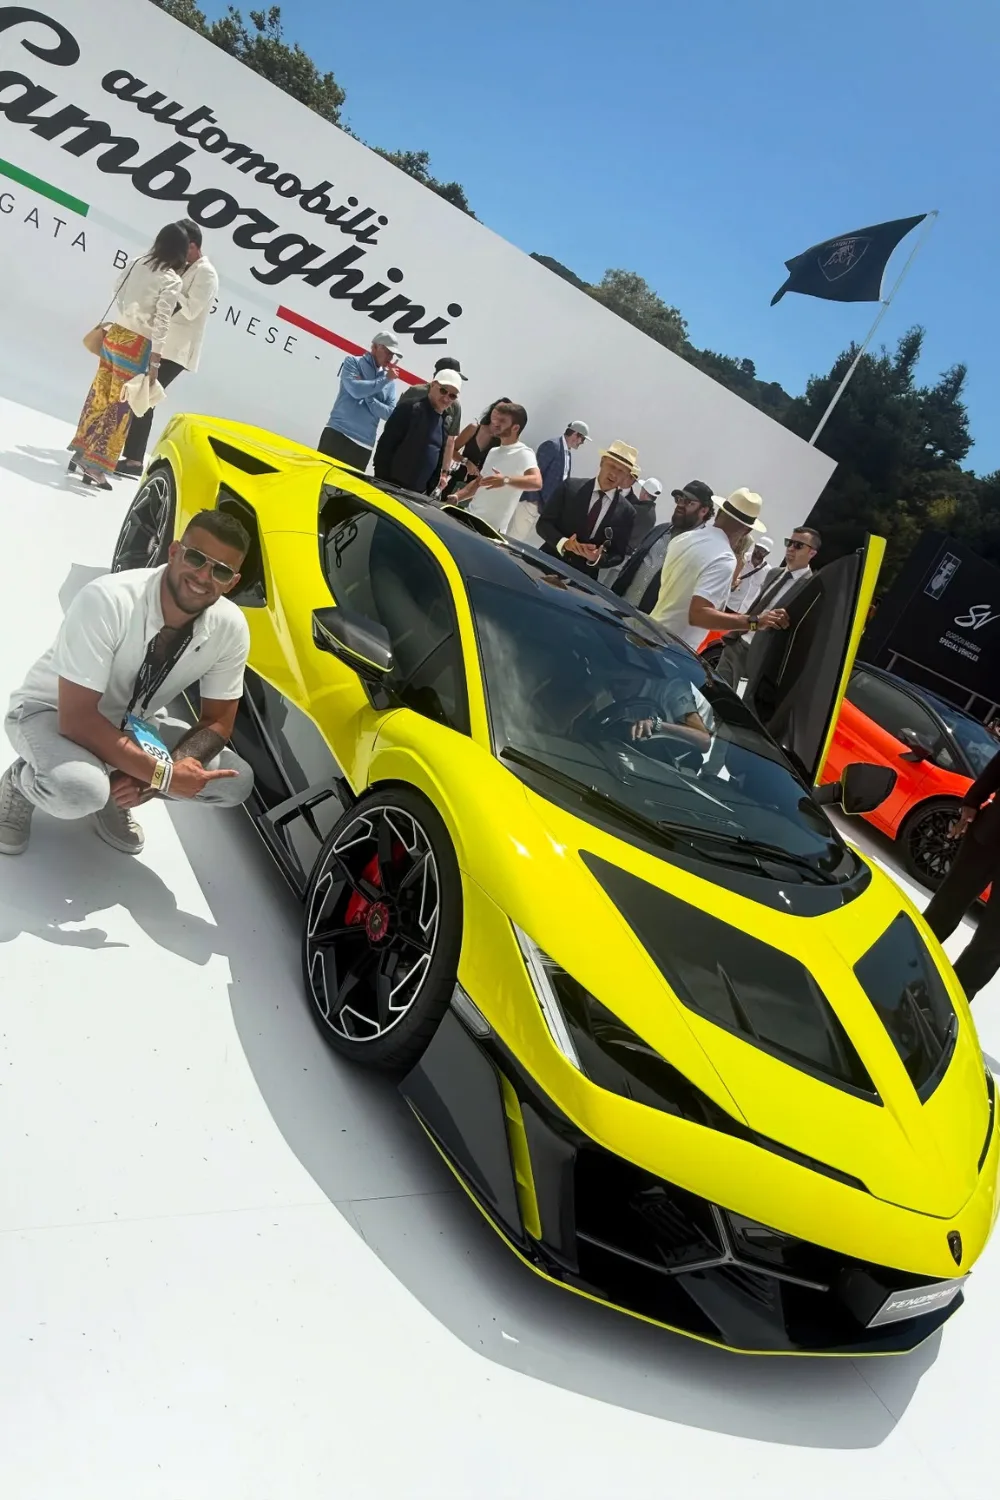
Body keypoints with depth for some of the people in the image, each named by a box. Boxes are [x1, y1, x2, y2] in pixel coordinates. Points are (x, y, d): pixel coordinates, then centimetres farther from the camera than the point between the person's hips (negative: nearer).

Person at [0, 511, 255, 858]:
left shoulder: (231, 628, -19)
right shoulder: (107, 600, -34)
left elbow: (217, 722, -9)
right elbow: (76, 718, -33)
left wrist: (158, 773, -26)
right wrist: (163, 773, -35)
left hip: (133, 724, 5)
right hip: (50, 711, -5)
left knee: (237, 783, -11)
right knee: (79, 788, -38)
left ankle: (114, 790, 10)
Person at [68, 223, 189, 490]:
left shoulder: (138, 264, 6)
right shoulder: (172, 281, -14)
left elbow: (118, 288, 20)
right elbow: (161, 323, -19)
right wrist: (155, 362, -19)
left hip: (114, 334, 7)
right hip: (135, 346, -7)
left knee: (99, 398, 15)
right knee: (119, 409, 0)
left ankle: (81, 454, 24)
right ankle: (95, 467, 1)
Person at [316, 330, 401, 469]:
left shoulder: (390, 381, 12)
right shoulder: (353, 362, 3)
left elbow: (391, 414, 3)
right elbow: (355, 389, -15)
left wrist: (368, 397, -9)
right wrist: (385, 379, -7)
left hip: (364, 445, 3)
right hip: (337, 434, -3)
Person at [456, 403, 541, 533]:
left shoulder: (524, 453, -10)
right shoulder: (493, 451, 17)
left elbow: (536, 482, -28)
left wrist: (506, 480, -42)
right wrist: (457, 497, 10)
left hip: (492, 526, -8)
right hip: (471, 517, 8)